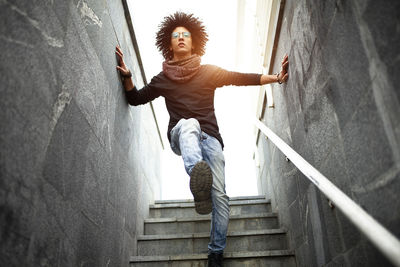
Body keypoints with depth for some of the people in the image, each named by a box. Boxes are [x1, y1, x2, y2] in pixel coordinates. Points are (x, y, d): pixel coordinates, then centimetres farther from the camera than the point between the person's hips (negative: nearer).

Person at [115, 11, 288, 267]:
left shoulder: (208, 72, 12)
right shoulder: (163, 79, 15)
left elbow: (242, 78, 4)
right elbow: (136, 98, 18)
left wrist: (275, 77, -6)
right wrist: (127, 75, -1)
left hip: (210, 138, 1)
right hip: (181, 137, 0)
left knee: (220, 195, -11)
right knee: (189, 123, -37)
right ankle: (199, 184, -64)